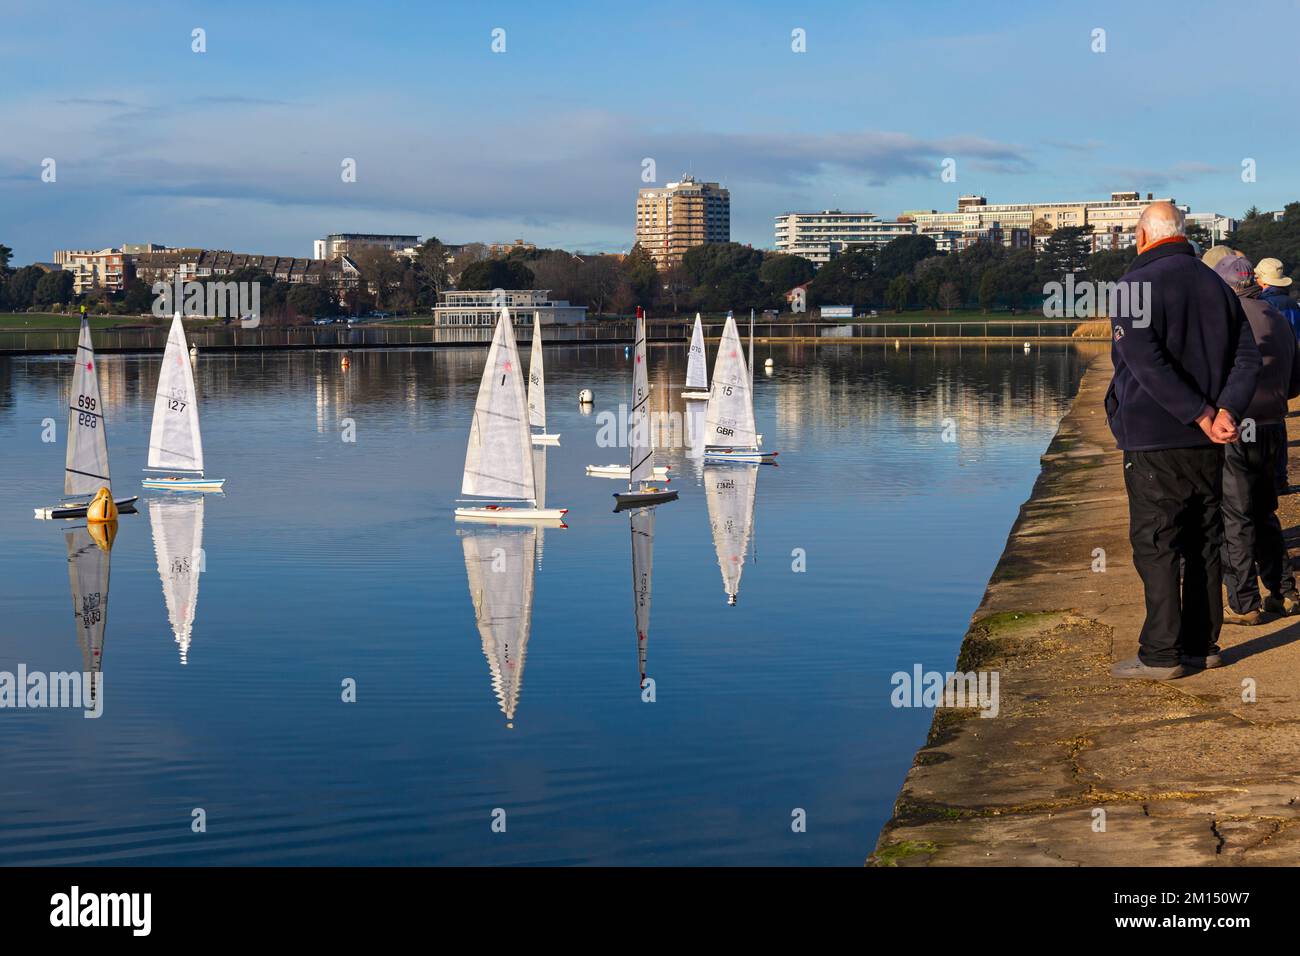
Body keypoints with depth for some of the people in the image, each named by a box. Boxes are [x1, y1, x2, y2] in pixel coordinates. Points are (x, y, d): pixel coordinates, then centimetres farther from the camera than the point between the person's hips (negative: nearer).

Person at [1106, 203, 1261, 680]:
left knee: (1155, 546, -3)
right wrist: (1227, 410, -10)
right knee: (1204, 542, 13)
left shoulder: (1135, 286, -9)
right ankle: (1201, 643, 19)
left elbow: (1147, 363, -20)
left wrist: (1202, 416, -18)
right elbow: (1248, 357, 3)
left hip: (1154, 442, -6)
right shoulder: (1217, 286, 11)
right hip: (1207, 445, 6)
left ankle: (1161, 654, -3)